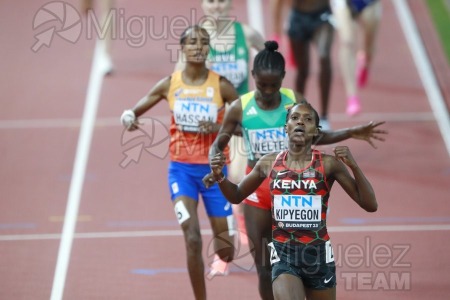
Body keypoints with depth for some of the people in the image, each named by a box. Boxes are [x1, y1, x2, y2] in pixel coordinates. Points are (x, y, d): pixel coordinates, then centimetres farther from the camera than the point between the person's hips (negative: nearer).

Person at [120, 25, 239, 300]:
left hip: (213, 169, 0)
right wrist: (129, 118, -18)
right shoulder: (169, 84, -2)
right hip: (182, 169, 0)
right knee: (192, 239, -17)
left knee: (225, 251, 7)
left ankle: (223, 241, 47)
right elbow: (134, 111, 6)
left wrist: (220, 128, -21)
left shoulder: (221, 85, -6)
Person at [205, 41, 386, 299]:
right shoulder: (240, 108, -7)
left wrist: (352, 133, 0)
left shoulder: (295, 102, -5)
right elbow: (218, 145, 3)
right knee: (264, 268, 3)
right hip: (258, 189, 0)